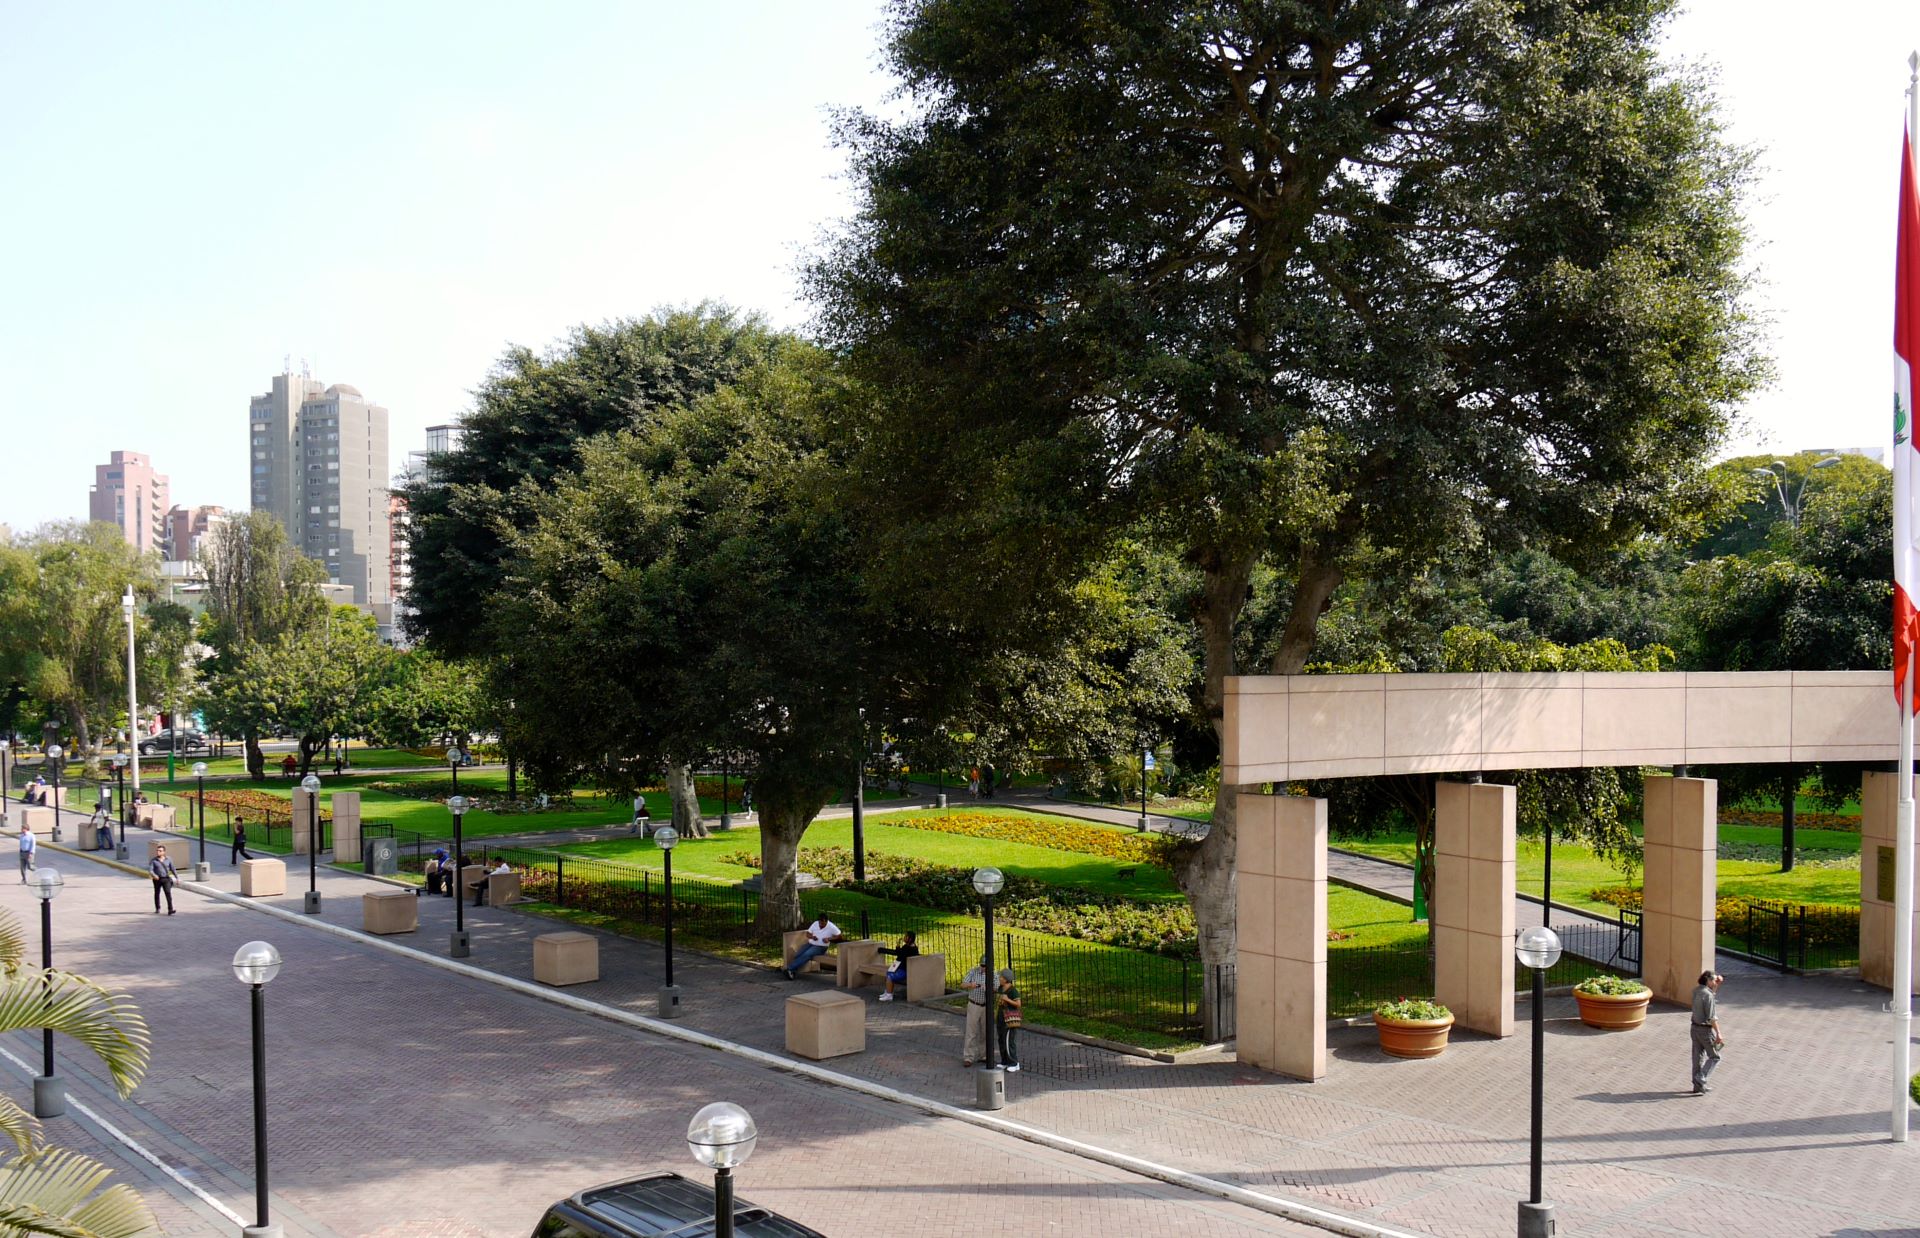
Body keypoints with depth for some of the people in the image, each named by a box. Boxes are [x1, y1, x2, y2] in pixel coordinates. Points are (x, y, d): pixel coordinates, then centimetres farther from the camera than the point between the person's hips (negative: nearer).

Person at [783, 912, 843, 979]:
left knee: (807, 955, -31)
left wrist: (829, 939, -18)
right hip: (810, 944, 5)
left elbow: (839, 936, -6)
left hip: (820, 947, -5)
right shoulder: (815, 924, 4)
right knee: (797, 955, -22)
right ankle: (792, 971, -22)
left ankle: (789, 968, -32)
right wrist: (812, 937, -13)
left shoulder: (831, 927, -8)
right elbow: (808, 934, 10)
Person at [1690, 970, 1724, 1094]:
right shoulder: (1708, 996, -21)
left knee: (1698, 1057, 13)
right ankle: (1701, 1078, -6)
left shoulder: (1696, 990, 4)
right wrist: (1718, 1034, -19)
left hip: (1695, 1028, 8)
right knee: (1715, 1057, 7)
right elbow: (1712, 1017, -22)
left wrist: (1718, 983, 15)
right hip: (1706, 1030, -8)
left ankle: (1698, 1086, 18)